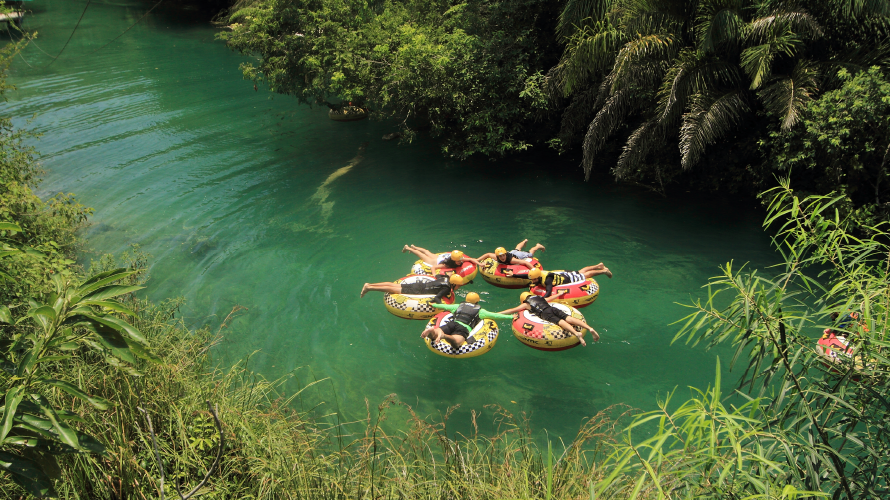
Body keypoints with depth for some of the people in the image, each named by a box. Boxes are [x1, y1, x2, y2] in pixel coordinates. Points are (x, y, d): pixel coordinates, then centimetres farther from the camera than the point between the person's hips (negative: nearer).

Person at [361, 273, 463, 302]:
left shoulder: (446, 278, 6)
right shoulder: (447, 288, -19)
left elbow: (437, 276, 27)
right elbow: (436, 298, -31)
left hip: (419, 284, 7)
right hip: (418, 290, -7)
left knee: (393, 285, 8)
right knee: (392, 289, -5)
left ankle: (369, 285, 10)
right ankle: (369, 288, -4)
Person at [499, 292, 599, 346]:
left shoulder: (526, 304, 26)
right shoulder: (541, 298, 40)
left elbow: (512, 310, 25)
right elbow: (551, 297, 56)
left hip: (545, 313, -4)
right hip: (553, 309, 4)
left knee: (560, 322, -27)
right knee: (569, 318, -16)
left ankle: (576, 333, -54)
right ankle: (590, 328, -39)